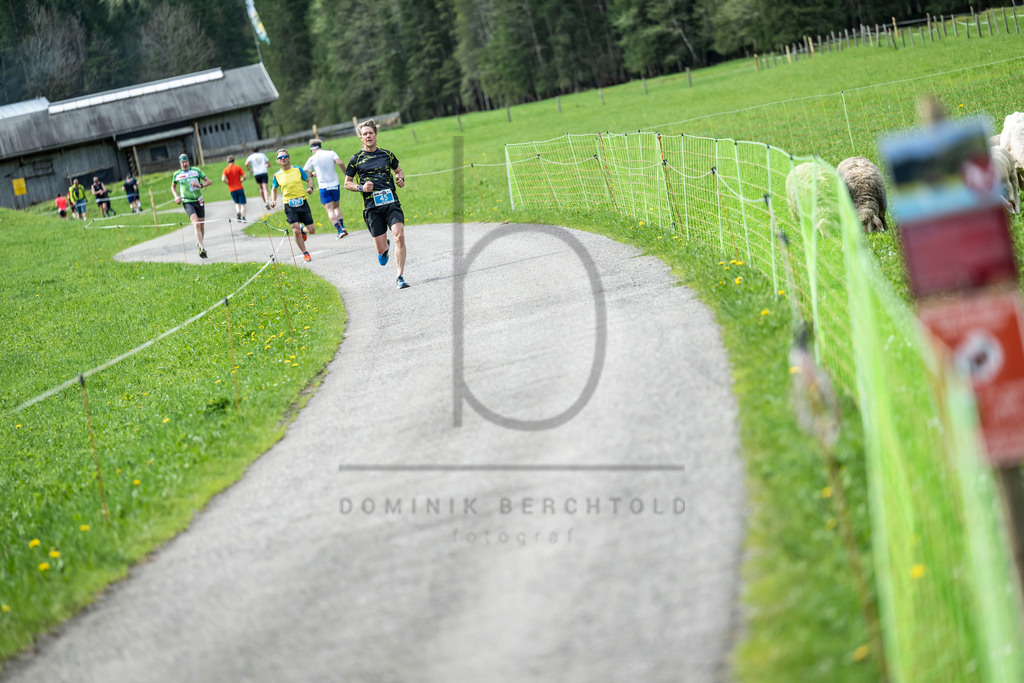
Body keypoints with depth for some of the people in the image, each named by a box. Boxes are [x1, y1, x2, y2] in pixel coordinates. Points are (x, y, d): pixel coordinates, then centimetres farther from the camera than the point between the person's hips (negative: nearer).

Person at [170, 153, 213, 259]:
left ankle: (199, 243, 34)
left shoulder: (196, 171, 3)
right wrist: (176, 196, 5)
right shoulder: (177, 174, 5)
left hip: (199, 201, 2)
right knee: (196, 223, -21)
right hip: (187, 202, -2)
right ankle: (202, 248, -28)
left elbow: (209, 181, 3)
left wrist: (201, 185, -16)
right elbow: (173, 186, 23)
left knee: (202, 225, 7)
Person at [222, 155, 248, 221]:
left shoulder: (226, 170, -1)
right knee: (242, 204, 2)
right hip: (239, 188, -2)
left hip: (232, 189, 2)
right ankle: (243, 217, -7)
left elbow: (223, 179, -14)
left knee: (237, 203, 20)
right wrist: (240, 181, 9)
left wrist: (228, 183, 2)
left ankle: (238, 212, -5)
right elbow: (244, 177, -9)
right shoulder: (238, 167, -2)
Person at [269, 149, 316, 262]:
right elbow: (274, 189, 18)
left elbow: (309, 180, 12)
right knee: (295, 230, -15)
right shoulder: (277, 175, 5)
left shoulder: (298, 169, 4)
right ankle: (305, 254, -1)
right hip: (289, 206, -1)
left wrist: (310, 188, -10)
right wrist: (273, 201, 0)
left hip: (302, 203, 1)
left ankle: (303, 229, 36)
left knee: (311, 230, -1)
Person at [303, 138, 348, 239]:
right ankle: (342, 226, 5)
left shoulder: (312, 159, 0)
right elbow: (339, 162, -14)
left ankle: (340, 230, -16)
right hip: (335, 185, 3)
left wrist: (312, 174, 22)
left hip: (324, 187, -3)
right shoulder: (331, 153, 2)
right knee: (336, 206, 20)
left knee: (330, 210, -3)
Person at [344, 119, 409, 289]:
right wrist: (361, 188, -8)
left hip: (391, 202, 1)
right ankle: (384, 248, 42)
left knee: (400, 236, -20)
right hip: (371, 207, -1)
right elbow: (347, 183, 11)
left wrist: (401, 178, 5)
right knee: (381, 247, 0)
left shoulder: (387, 154, 11)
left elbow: (399, 170, 28)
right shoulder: (356, 158, 5)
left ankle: (400, 277, -13)